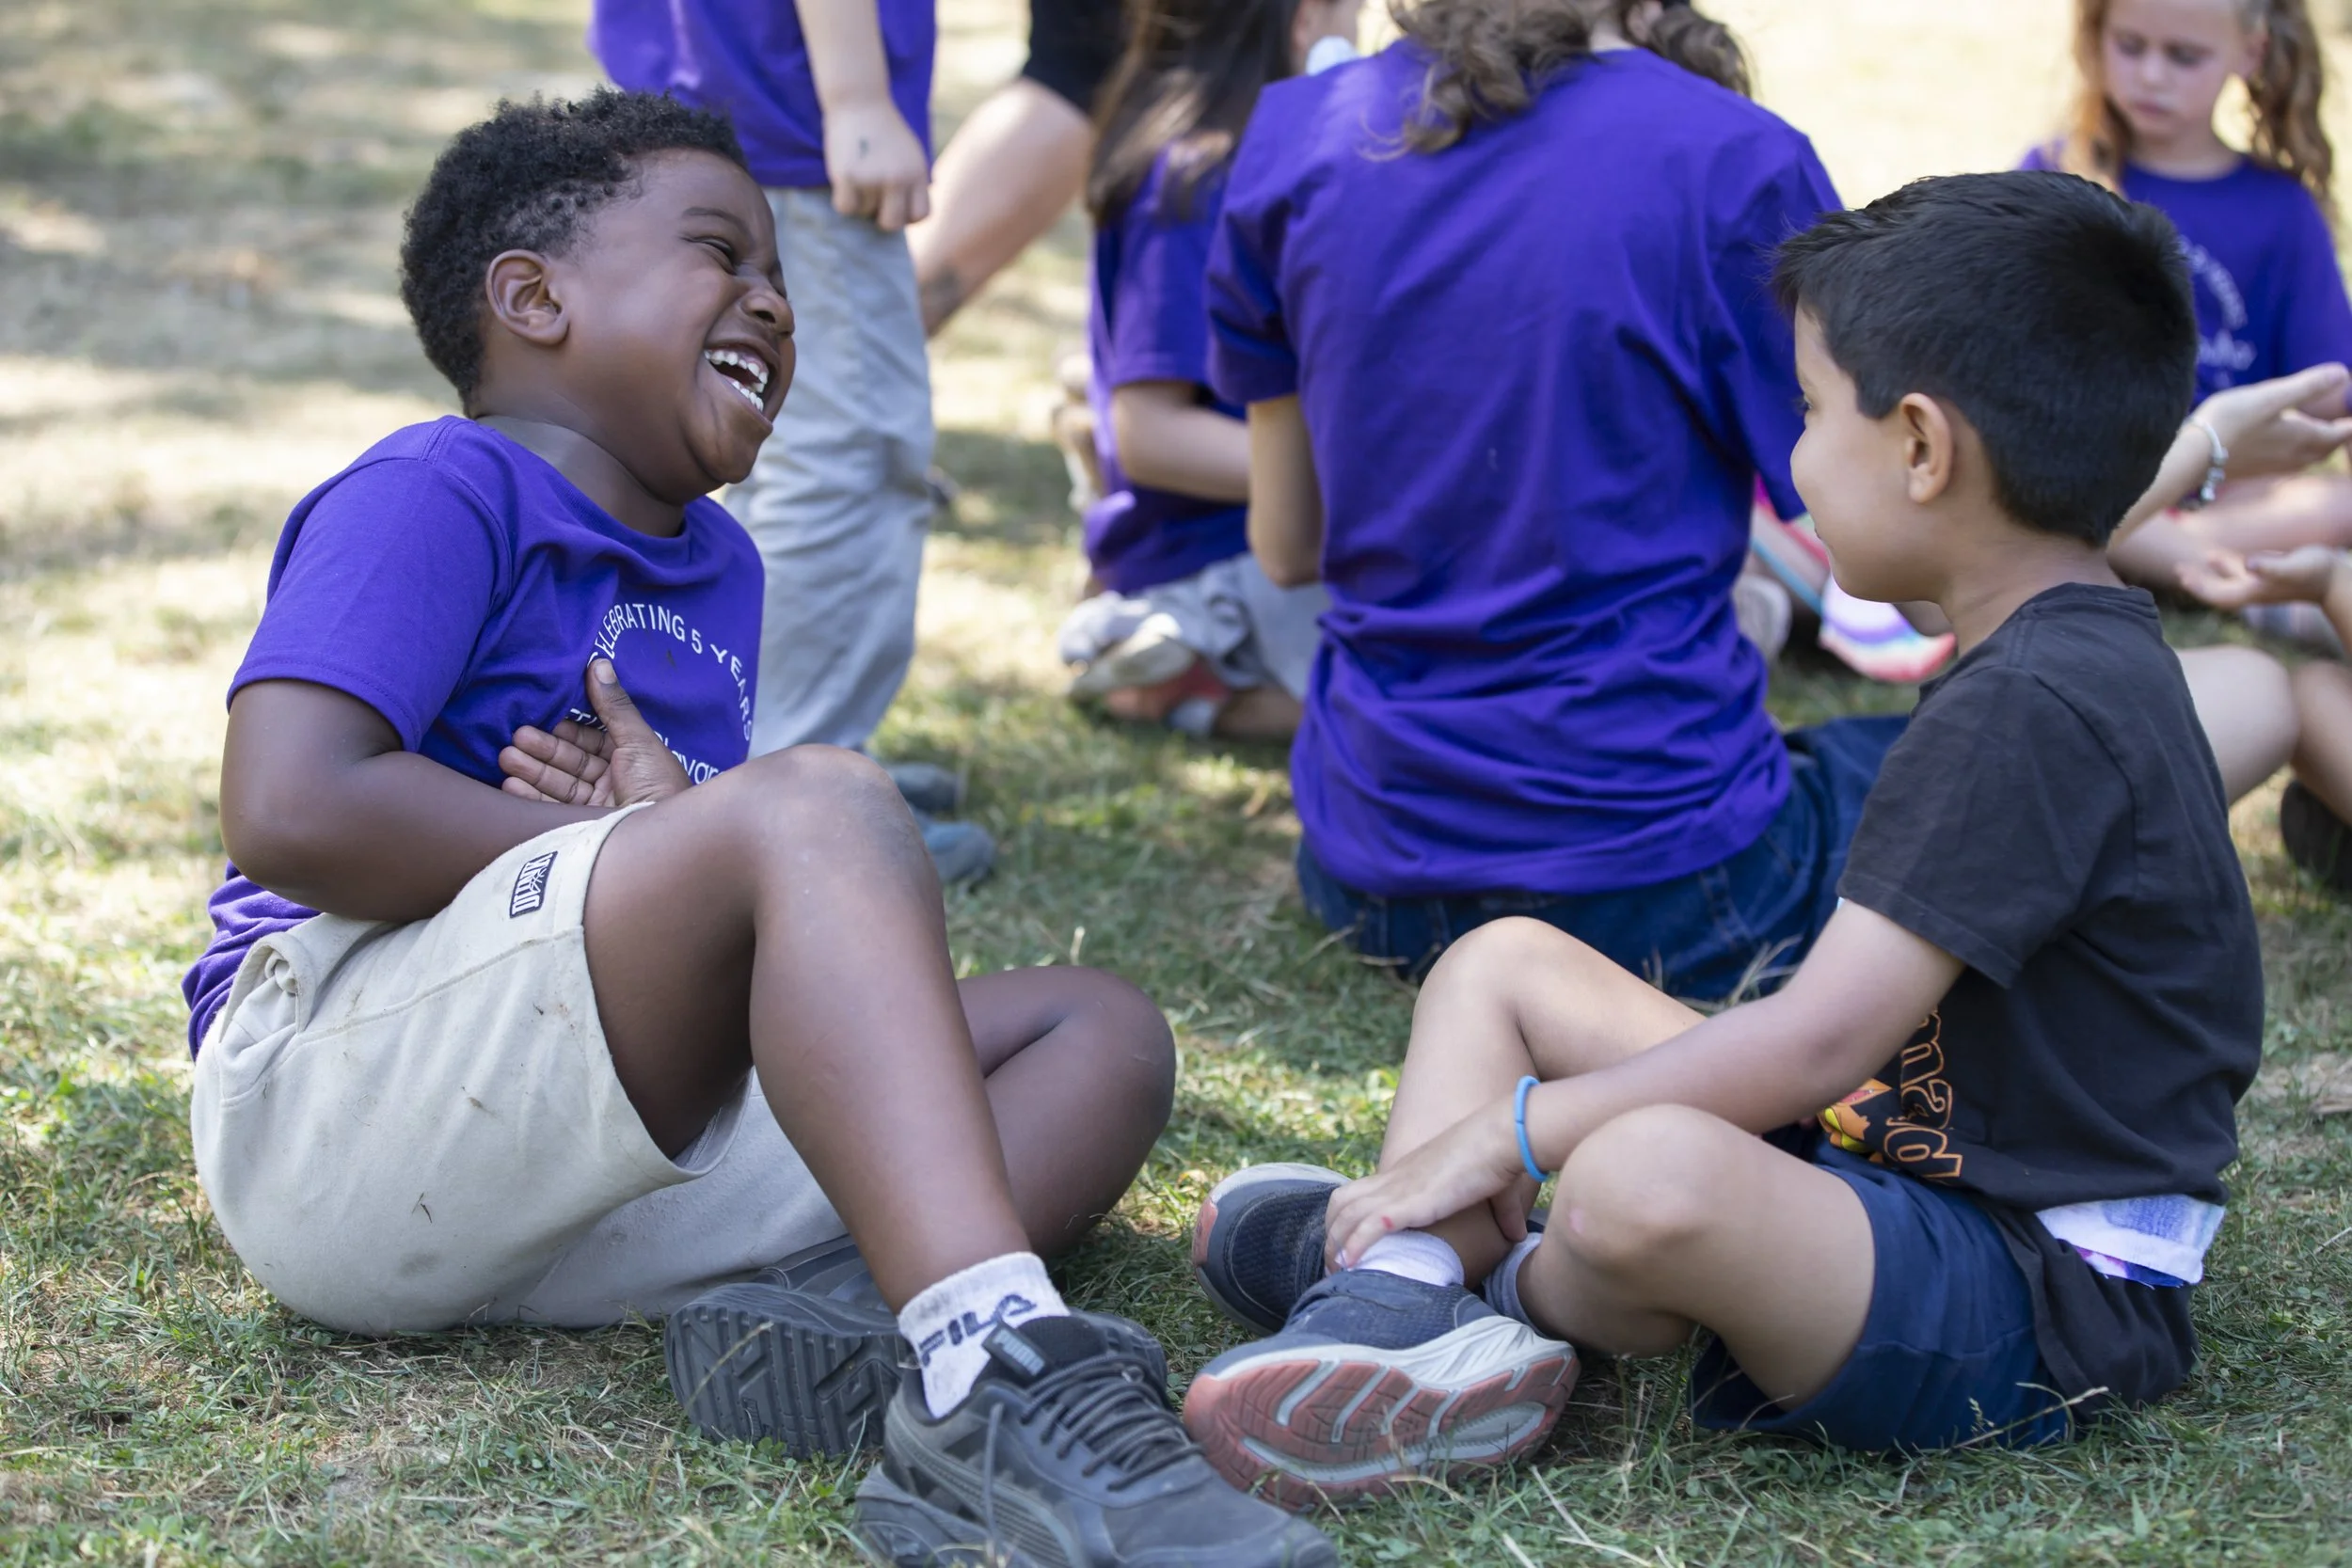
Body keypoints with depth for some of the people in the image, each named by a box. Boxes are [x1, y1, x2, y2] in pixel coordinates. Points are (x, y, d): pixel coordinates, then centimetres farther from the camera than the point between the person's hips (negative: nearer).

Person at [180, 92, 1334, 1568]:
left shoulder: (714, 566, 23)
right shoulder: (440, 491, -2)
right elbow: (290, 808, -17)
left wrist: (679, 831, -3)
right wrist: (632, 852, -10)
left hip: (579, 1197, 9)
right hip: (335, 1098, -8)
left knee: (1102, 1030, 0)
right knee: (823, 800, -28)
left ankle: (844, 1330, -33)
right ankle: (1000, 1375, -47)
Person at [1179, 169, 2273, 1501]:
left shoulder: (2034, 709, -21)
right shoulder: (2077, 661, 12)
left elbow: (1825, 1039, -25)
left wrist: (1507, 1132, -17)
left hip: (2034, 1307, -11)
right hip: (1900, 1151, 11)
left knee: (1648, 1176, -40)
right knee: (1502, 960, 11)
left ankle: (1521, 1307, -4)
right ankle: (1394, 1296, -14)